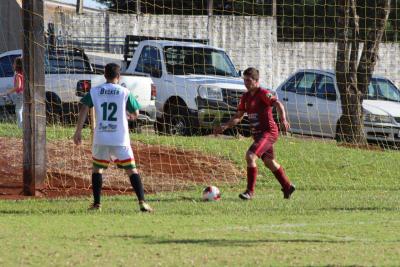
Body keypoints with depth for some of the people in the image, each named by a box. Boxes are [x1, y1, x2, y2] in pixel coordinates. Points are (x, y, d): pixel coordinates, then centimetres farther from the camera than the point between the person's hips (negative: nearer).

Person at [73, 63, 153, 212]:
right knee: (132, 170, 2)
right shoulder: (124, 92, 1)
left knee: (97, 168, 19)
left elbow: (84, 109, -5)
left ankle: (96, 204, 14)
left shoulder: (94, 92, 4)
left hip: (100, 139, 1)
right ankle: (142, 201, -11)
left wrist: (78, 131, -3)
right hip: (120, 139, -1)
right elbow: (136, 114, 6)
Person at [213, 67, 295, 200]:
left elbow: (278, 105, -27)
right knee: (269, 162, 20)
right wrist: (225, 126, 2)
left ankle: (250, 191, -17)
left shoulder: (263, 93, -14)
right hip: (257, 134, 9)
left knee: (250, 156, -23)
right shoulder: (245, 97, 10)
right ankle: (287, 187, 38)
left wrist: (283, 120, -43)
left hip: (268, 132, -9)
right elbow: (238, 116, 15)